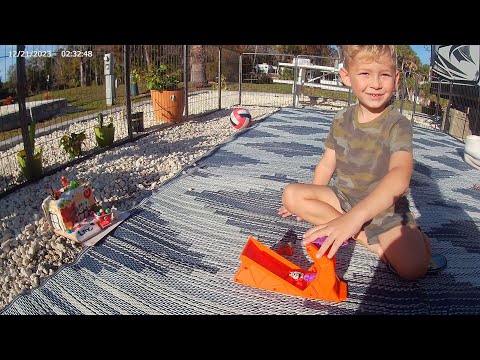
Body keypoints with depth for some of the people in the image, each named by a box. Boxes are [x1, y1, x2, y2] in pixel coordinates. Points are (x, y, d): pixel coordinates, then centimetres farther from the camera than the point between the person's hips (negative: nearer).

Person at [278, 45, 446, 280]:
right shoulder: (341, 119, -2)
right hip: (344, 197, 5)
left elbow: (400, 175, -36)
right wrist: (311, 201, 11)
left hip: (385, 208, -5)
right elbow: (328, 163, 10)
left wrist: (354, 217, -50)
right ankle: (371, 241, -15)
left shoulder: (398, 125, -18)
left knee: (414, 267, -29)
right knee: (291, 194, -19)